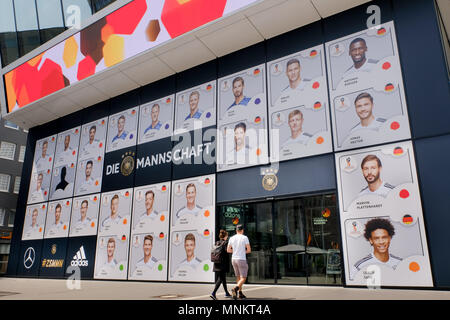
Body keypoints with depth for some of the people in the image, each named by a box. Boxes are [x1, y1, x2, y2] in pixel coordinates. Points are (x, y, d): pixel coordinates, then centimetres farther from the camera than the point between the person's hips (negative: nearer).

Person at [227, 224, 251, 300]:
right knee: (243, 278, -2)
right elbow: (249, 250, -8)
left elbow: (228, 250, 9)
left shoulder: (232, 238, 5)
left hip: (234, 259, 6)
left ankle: (240, 293, 20)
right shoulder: (245, 238, -8)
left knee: (238, 277, 18)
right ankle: (235, 289, -27)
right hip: (242, 260, -5)